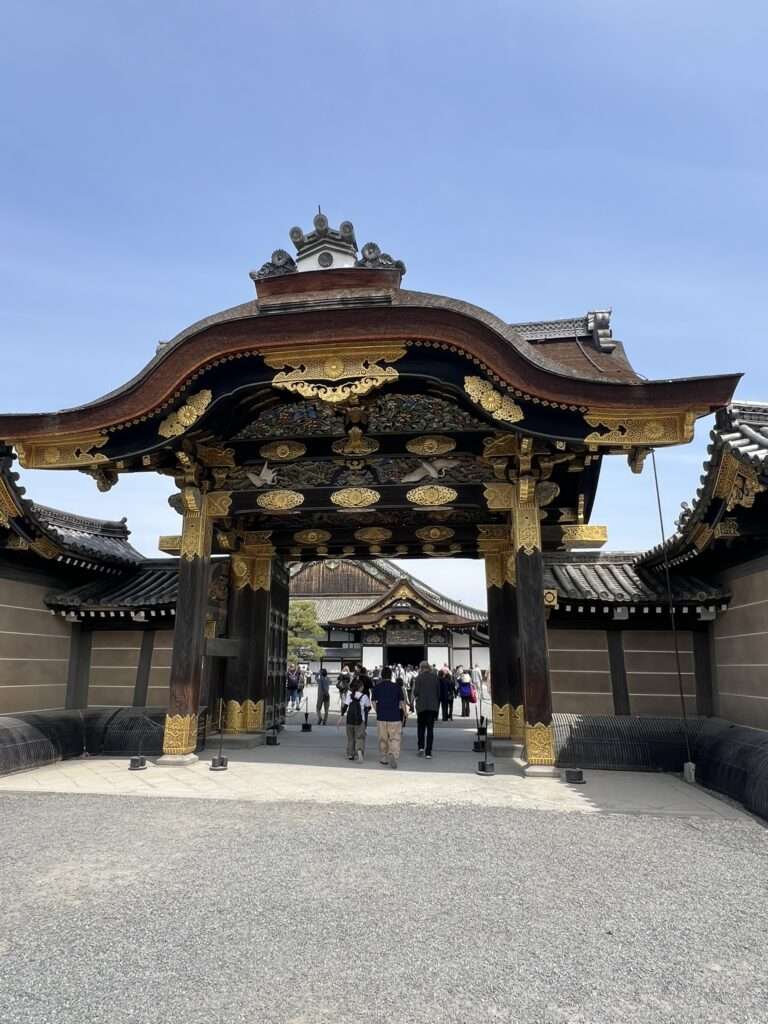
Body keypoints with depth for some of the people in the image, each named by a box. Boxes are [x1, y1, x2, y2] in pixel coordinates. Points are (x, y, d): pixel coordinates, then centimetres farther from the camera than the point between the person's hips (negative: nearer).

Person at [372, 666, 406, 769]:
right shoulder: (397, 687, -1)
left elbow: (374, 702, 4)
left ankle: (383, 758, 21)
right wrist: (405, 712, 18)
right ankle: (393, 755, -20)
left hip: (381, 717, 2)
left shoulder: (377, 687, 2)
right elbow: (402, 702, 1)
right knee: (395, 738, 1)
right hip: (395, 717, -2)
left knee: (382, 739, 14)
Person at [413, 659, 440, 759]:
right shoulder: (435, 677, 4)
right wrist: (437, 705, 14)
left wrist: (415, 696, 11)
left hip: (421, 706, -2)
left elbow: (416, 692, -12)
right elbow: (438, 692, 6)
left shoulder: (419, 677, -7)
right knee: (430, 728, 6)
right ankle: (428, 752, 3)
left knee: (421, 727, 15)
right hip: (433, 706, 2)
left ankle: (421, 747, 1)